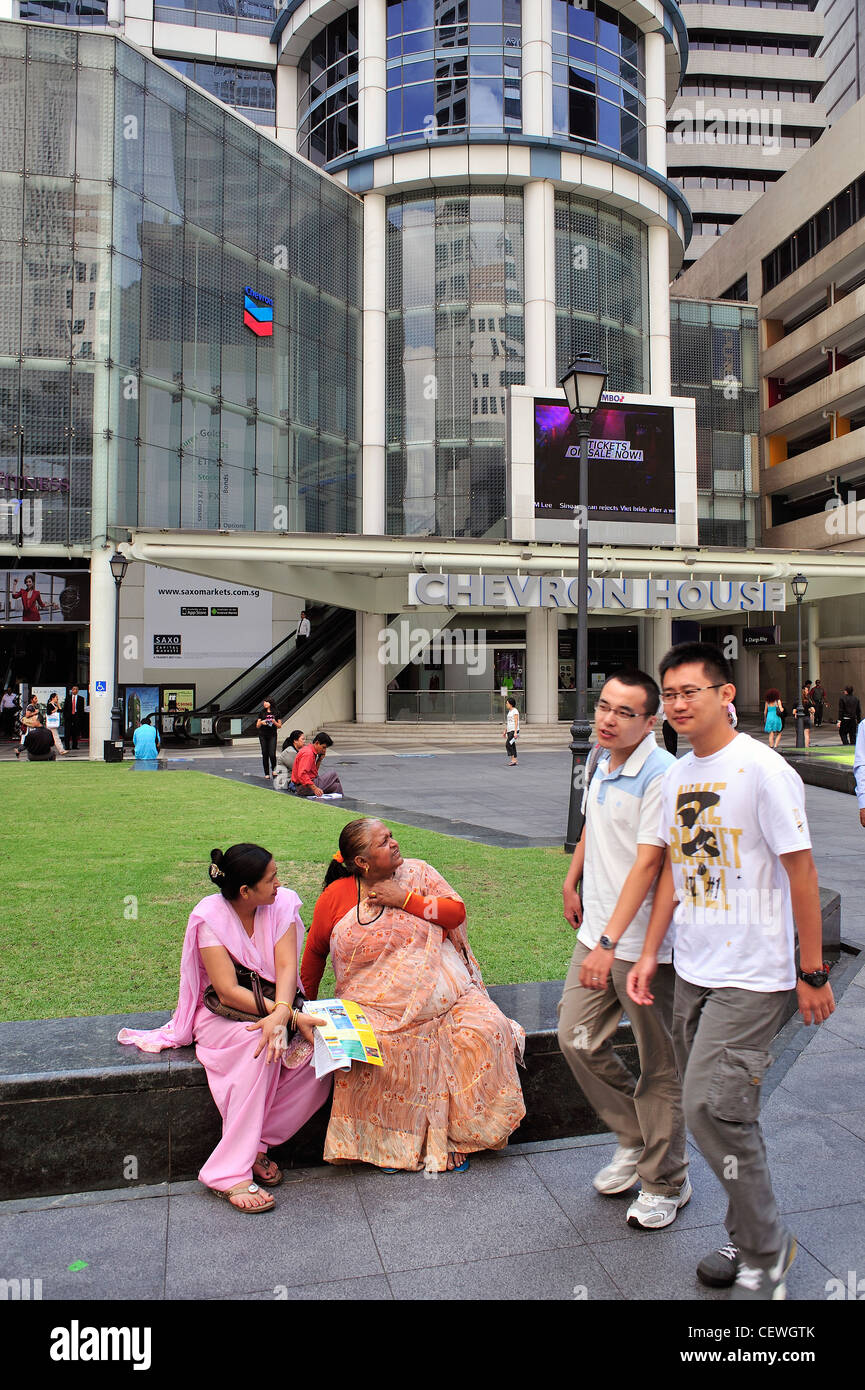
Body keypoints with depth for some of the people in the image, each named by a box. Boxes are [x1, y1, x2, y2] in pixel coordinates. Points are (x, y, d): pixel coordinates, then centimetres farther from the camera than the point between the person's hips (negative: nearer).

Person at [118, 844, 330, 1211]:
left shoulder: (283, 904, -7)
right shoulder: (210, 917, -18)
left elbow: (287, 968, -16)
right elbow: (227, 991, -22)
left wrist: (281, 1014, -37)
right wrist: (292, 1016, -31)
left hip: (276, 1006, 4)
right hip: (223, 1015, -4)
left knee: (317, 1055, -25)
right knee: (257, 1044, -36)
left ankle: (253, 1145, -10)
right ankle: (230, 1172, -28)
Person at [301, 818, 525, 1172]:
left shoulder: (417, 873, 5)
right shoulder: (335, 897, 1)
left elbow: (456, 912, -1)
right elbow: (315, 951, 14)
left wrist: (406, 899, -10)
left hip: (444, 994, 2)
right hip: (378, 1010, -1)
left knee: (483, 1031, -22)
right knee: (378, 1051, -31)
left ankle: (453, 1136, -4)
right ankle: (388, 1143, -5)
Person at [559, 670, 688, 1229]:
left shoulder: (661, 775, -20)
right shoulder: (602, 764, 6)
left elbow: (647, 865, -24)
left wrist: (609, 943, -27)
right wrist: (572, 883, 29)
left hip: (644, 943, -8)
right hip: (597, 933, 8)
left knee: (658, 1066, 7)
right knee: (578, 1040, 14)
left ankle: (667, 1182, 27)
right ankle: (634, 1138, 36)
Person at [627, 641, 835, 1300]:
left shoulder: (763, 771, -14)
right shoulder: (676, 776, 7)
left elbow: (801, 872, -11)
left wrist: (813, 973, -9)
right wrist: (650, 953, 10)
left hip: (752, 975, -7)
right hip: (693, 972, 7)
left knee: (711, 1107, -8)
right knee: (716, 1109, 13)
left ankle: (767, 1253, 15)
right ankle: (749, 1240, 32)